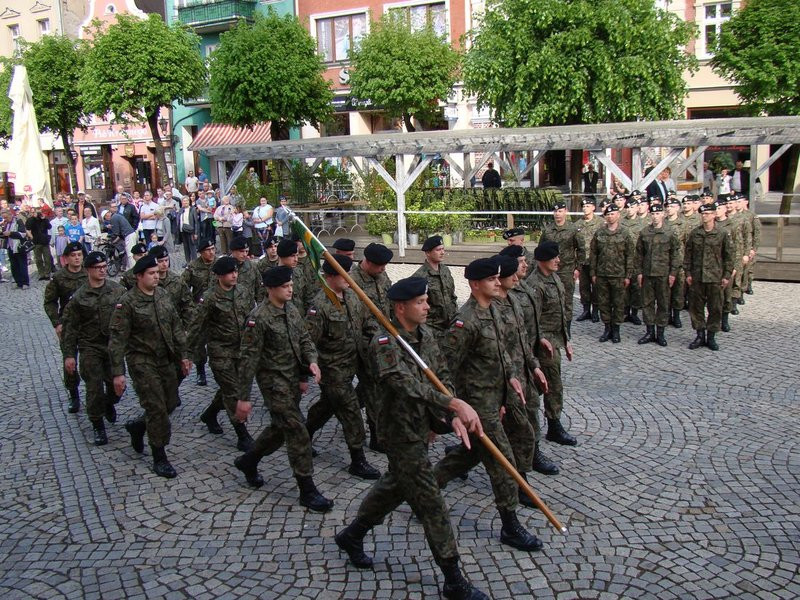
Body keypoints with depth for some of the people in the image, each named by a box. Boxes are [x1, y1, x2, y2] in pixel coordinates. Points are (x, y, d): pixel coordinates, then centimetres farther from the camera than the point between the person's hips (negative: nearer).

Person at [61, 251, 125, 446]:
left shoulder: (118, 290, -1)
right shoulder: (79, 297, -5)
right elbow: (70, 328, -1)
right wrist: (69, 355, -2)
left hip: (114, 344, 2)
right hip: (90, 348, -2)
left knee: (116, 384, 6)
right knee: (94, 387, -2)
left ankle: (109, 404, 41)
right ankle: (98, 426, 14)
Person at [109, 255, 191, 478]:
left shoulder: (163, 295, 4)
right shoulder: (127, 303, -15)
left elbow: (176, 327, 12)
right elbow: (117, 340, -15)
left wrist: (182, 355, 10)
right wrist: (118, 373, -18)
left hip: (166, 360, 7)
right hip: (143, 362, -6)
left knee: (170, 403, 13)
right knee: (156, 408, -4)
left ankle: (138, 426, 39)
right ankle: (159, 459, 9)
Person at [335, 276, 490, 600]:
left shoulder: (426, 335, 3)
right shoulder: (385, 343, -23)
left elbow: (442, 376, 1)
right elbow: (408, 385, -37)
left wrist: (455, 416, -16)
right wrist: (455, 404, -45)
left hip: (422, 427, 9)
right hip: (403, 431, -9)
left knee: (396, 485, 25)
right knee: (431, 504, -1)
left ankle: (351, 536, 46)